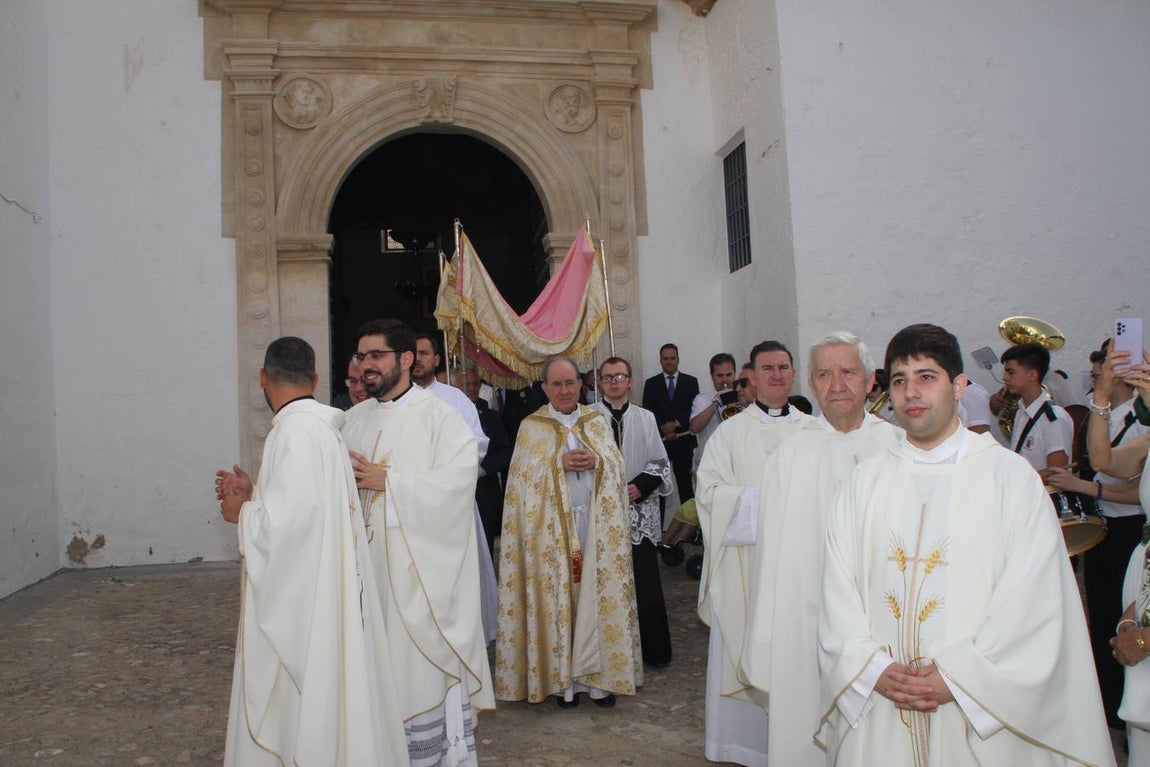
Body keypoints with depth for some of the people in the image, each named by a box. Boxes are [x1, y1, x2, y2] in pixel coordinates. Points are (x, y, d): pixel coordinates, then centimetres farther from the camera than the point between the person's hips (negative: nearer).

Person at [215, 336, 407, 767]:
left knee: (297, 702, 3)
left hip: (299, 598, -9)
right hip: (316, 587, 9)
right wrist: (253, 496, 12)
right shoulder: (320, 426, 10)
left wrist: (242, 513, -8)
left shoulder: (295, 430, -18)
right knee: (318, 698, 17)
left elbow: (289, 520, -25)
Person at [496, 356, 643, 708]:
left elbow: (617, 465, 6)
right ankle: (563, 678, 10)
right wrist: (560, 463, -16)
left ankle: (598, 674, 12)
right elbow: (526, 474, -4)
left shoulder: (597, 422, 11)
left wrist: (596, 462, -13)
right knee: (558, 597, 1)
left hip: (597, 525, 2)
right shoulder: (531, 427, 5)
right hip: (553, 527, -2)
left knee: (599, 595, 2)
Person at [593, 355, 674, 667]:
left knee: (645, 582, 3)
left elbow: (661, 464, 10)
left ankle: (654, 650, 16)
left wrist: (640, 486, -6)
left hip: (640, 513, 1)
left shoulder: (645, 418, 8)